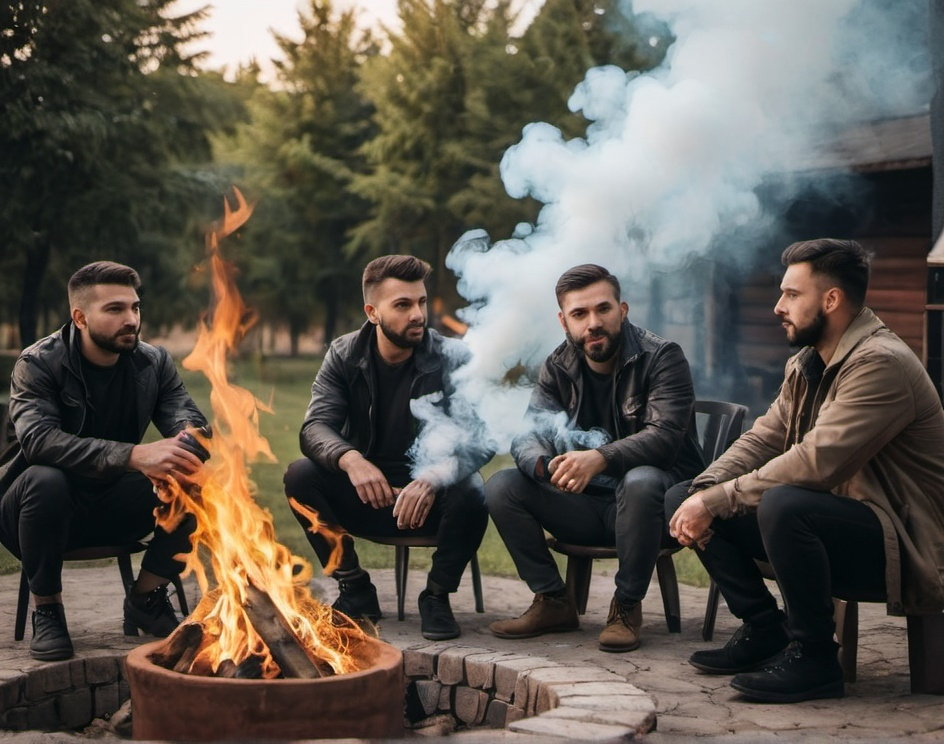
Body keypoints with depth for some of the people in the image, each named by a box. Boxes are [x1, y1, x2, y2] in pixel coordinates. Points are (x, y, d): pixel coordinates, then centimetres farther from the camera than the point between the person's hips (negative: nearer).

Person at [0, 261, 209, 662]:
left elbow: (193, 427, -11)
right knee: (45, 481, -37)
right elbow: (38, 439, -33)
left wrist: (175, 455, -37)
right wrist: (135, 456, -46)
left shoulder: (154, 362, -1)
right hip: (48, 507, -4)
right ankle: (46, 609, -14)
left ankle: (146, 598, 0)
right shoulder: (38, 364, -15)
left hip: (112, 510, 4)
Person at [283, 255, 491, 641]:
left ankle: (437, 596, -6)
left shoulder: (453, 358, -9)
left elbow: (480, 438, -20)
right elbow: (315, 427, -12)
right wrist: (349, 459, -37)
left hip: (430, 497, -2)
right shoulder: (344, 355, -1)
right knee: (300, 475, -23)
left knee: (470, 494, -34)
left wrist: (432, 479, -41)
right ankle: (355, 591, -6)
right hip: (365, 494, 2)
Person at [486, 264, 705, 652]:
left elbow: (665, 435, -25)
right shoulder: (557, 368, 4)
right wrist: (547, 466, -33)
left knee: (640, 481, -39)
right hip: (587, 505, 5)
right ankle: (553, 601, -3)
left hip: (657, 503, -4)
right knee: (501, 486, -14)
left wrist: (600, 458, -42)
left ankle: (627, 606, -18)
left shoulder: (662, 357, -11)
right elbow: (526, 434, -8)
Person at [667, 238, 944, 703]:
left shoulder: (881, 364, -20)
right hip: (833, 521, 9)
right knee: (682, 498, -1)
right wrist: (702, 492, -13)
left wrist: (717, 501, -25)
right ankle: (764, 631, 6)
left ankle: (812, 656, -18)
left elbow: (816, 462, -29)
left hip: (899, 543, -9)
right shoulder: (806, 364, 10)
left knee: (782, 504, -38)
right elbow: (763, 438, 6)